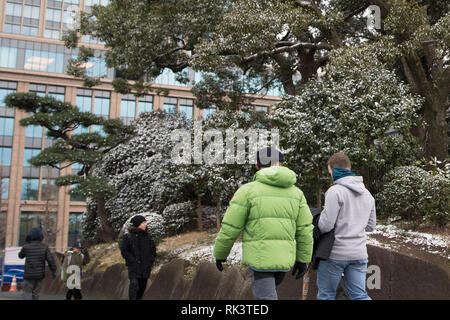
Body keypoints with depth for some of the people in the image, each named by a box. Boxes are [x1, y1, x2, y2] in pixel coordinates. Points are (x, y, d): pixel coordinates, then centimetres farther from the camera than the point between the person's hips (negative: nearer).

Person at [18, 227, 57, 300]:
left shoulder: (26, 247, -9)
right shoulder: (44, 247, -4)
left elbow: (21, 256, 13)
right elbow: (50, 259, -10)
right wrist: (54, 271, -1)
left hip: (29, 275, -3)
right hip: (40, 274, 3)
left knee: (27, 294, 2)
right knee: (35, 293, 15)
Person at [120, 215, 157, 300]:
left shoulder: (147, 236, 8)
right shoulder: (128, 236, -6)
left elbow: (153, 249, 17)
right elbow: (123, 251, -7)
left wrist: (151, 260, 6)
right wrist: (132, 260, -12)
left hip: (145, 267, 5)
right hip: (134, 267, -5)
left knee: (142, 287, 10)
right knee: (134, 285, -17)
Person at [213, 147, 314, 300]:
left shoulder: (248, 190, -7)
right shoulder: (296, 192, 5)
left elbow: (230, 228, -5)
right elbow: (305, 230, 4)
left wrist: (220, 253, 9)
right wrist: (303, 259, 13)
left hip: (259, 259, -5)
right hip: (284, 260, 5)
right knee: (268, 294, 26)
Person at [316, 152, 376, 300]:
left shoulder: (335, 191, -14)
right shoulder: (367, 194, 11)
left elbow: (325, 225, -18)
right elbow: (370, 225, 17)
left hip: (335, 253, -6)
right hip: (359, 253, 6)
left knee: (326, 294, 8)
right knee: (360, 295, 10)